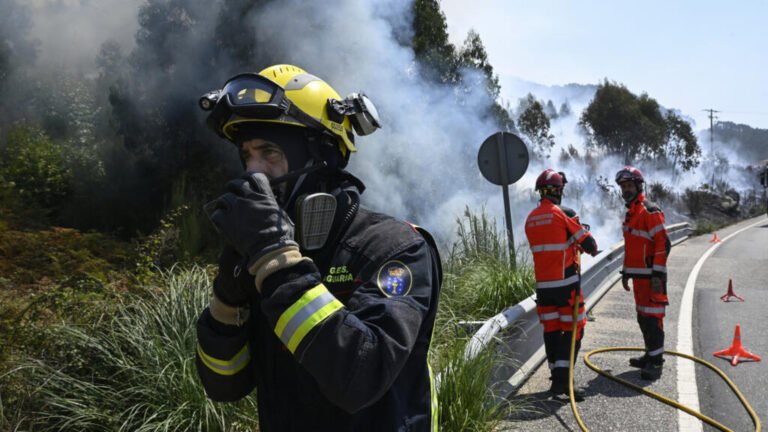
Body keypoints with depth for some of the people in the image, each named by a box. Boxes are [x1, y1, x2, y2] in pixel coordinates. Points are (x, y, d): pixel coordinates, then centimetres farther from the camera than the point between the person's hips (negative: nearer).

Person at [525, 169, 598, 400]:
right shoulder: (564, 214, -11)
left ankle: (557, 377, 20)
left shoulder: (531, 219, 8)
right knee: (573, 329, 0)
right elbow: (589, 243, -6)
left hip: (543, 284, 6)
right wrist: (592, 247, 17)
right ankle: (562, 379, -7)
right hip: (566, 283, -6)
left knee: (551, 329, 13)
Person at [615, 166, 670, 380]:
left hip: (651, 275, -9)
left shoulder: (650, 211, -12)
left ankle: (656, 361, -1)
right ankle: (650, 355, 25)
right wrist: (626, 272, 23)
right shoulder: (630, 213, 16)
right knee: (642, 317, 14)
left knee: (652, 317, -6)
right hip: (638, 275, 9)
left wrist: (658, 274, -20)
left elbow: (663, 244, -17)